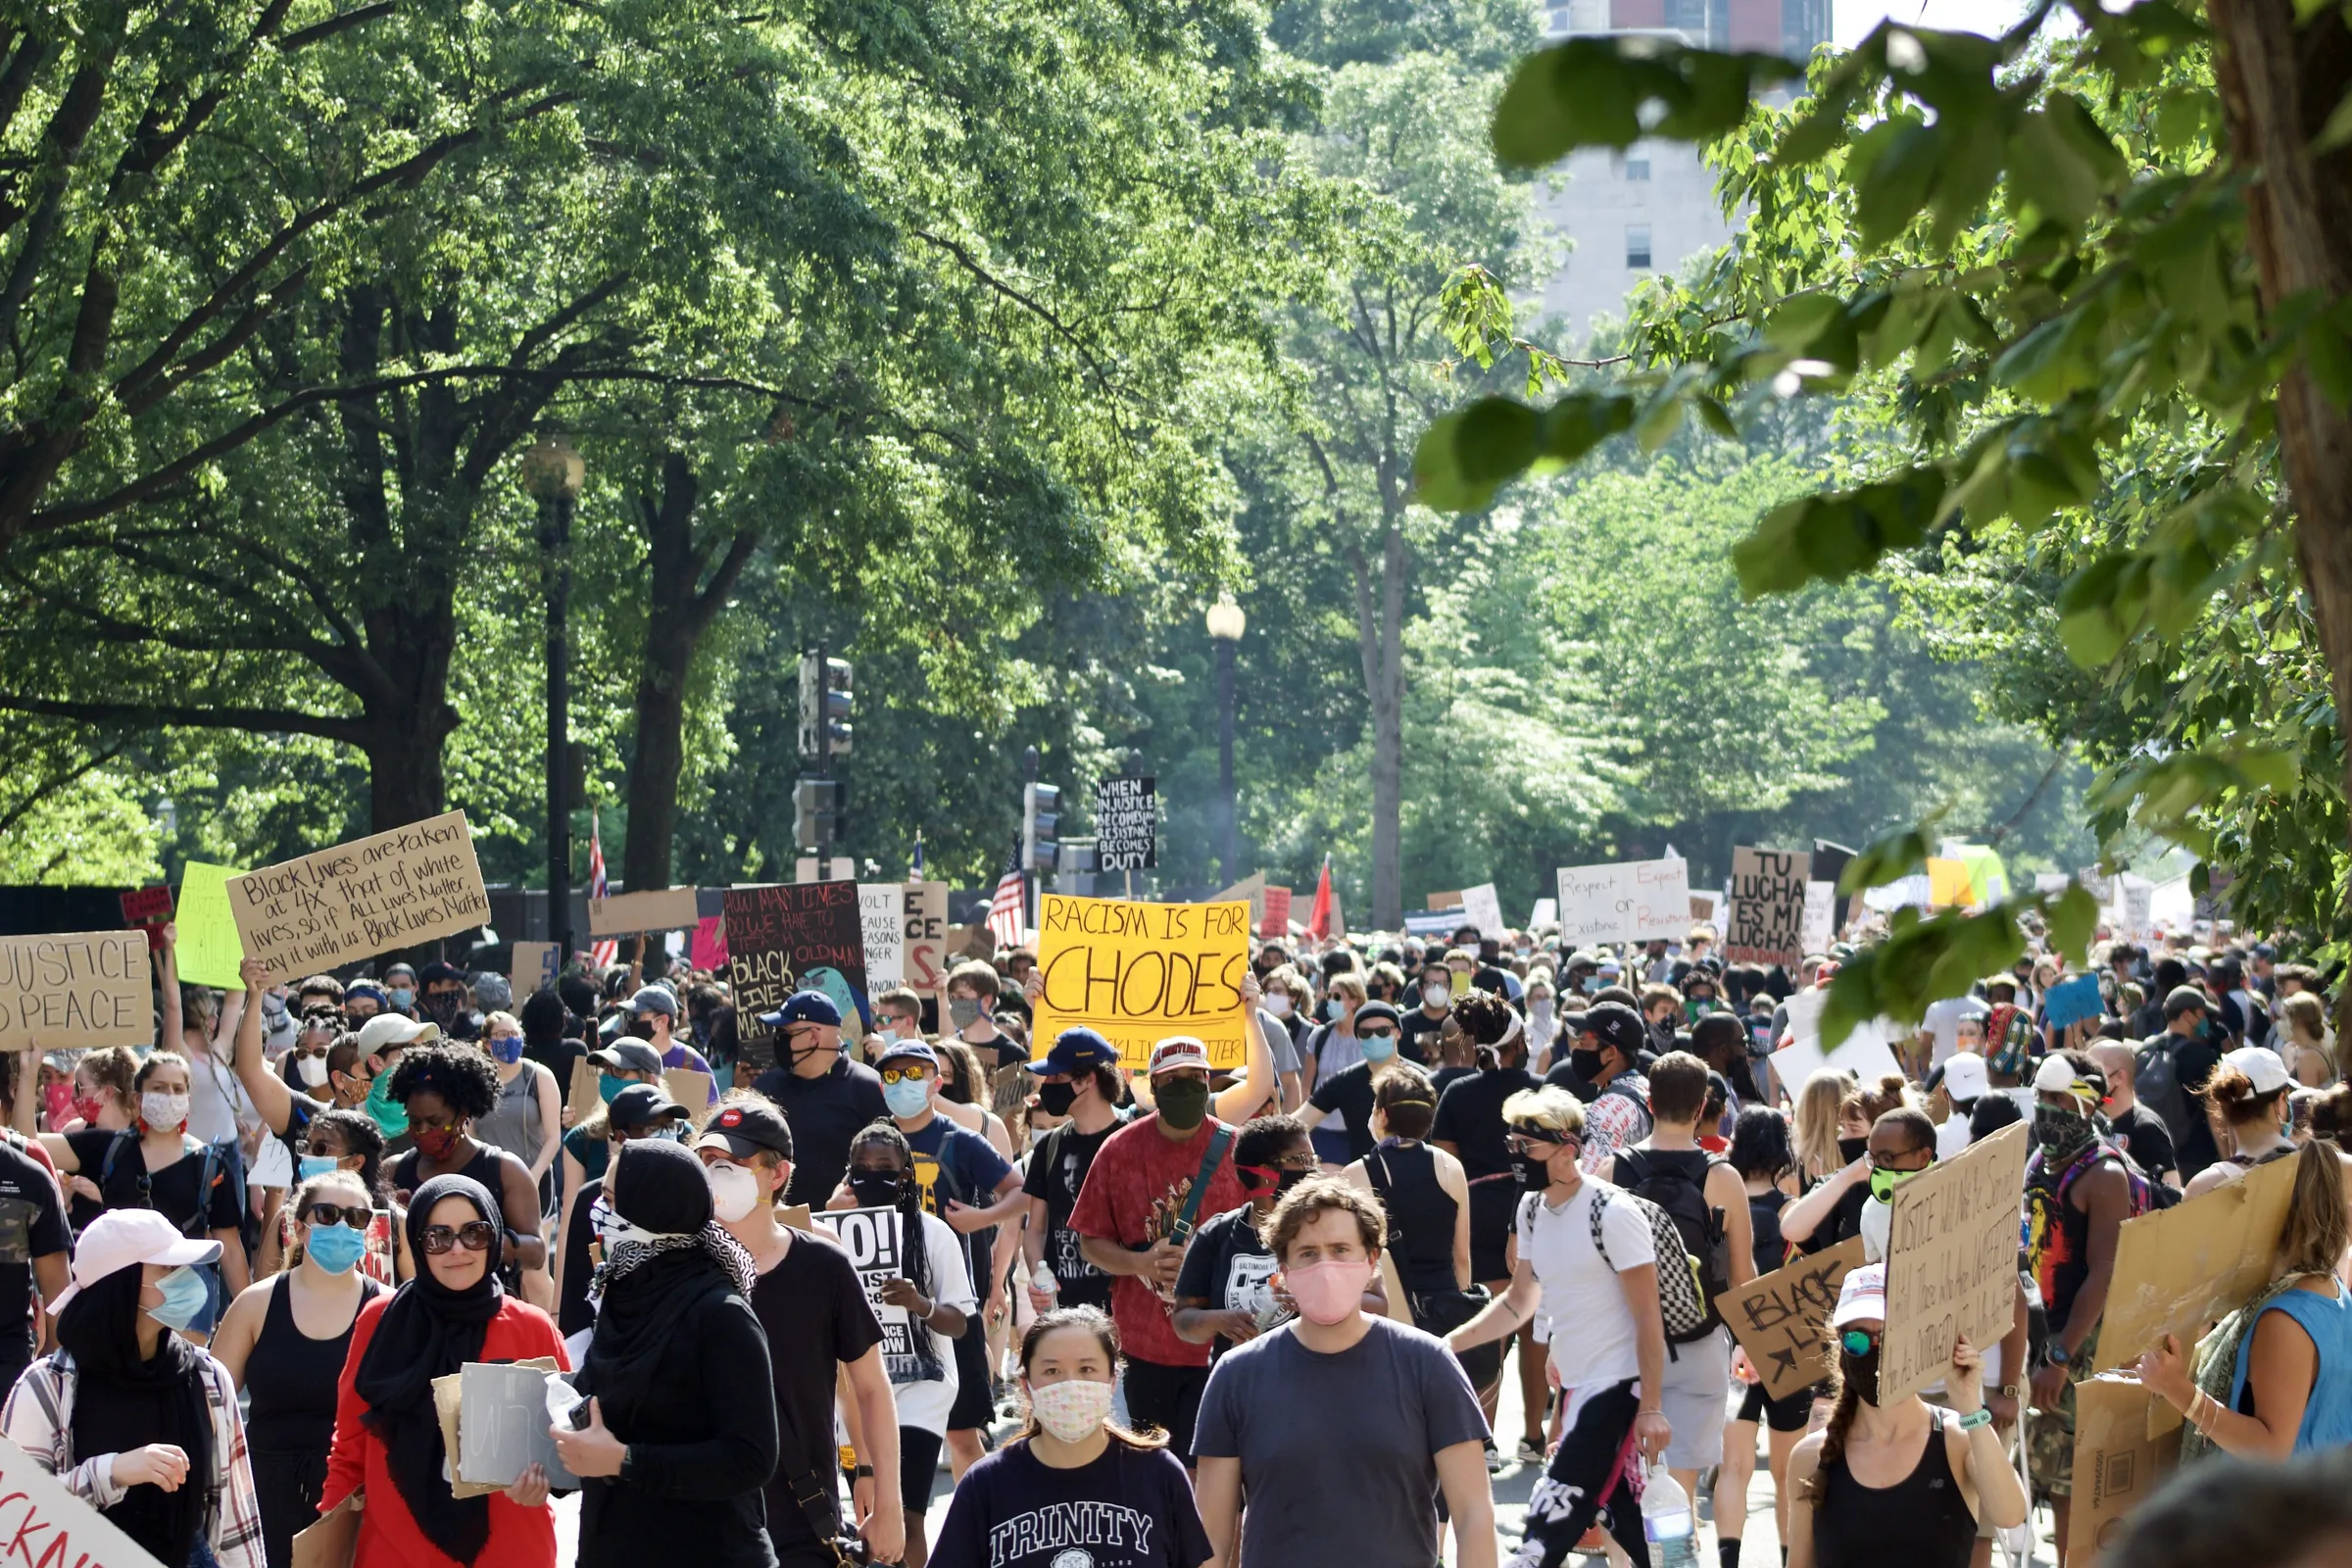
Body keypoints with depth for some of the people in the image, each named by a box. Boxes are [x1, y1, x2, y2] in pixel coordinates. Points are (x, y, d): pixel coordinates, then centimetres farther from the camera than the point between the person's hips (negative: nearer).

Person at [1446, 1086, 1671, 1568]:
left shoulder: (1612, 1214, -16)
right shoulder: (1533, 1208, 7)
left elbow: (1648, 1319, -15)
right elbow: (1519, 1302, 18)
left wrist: (1651, 1407, -18)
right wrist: (1448, 1342, 7)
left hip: (1617, 1386, -8)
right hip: (1575, 1385, 8)